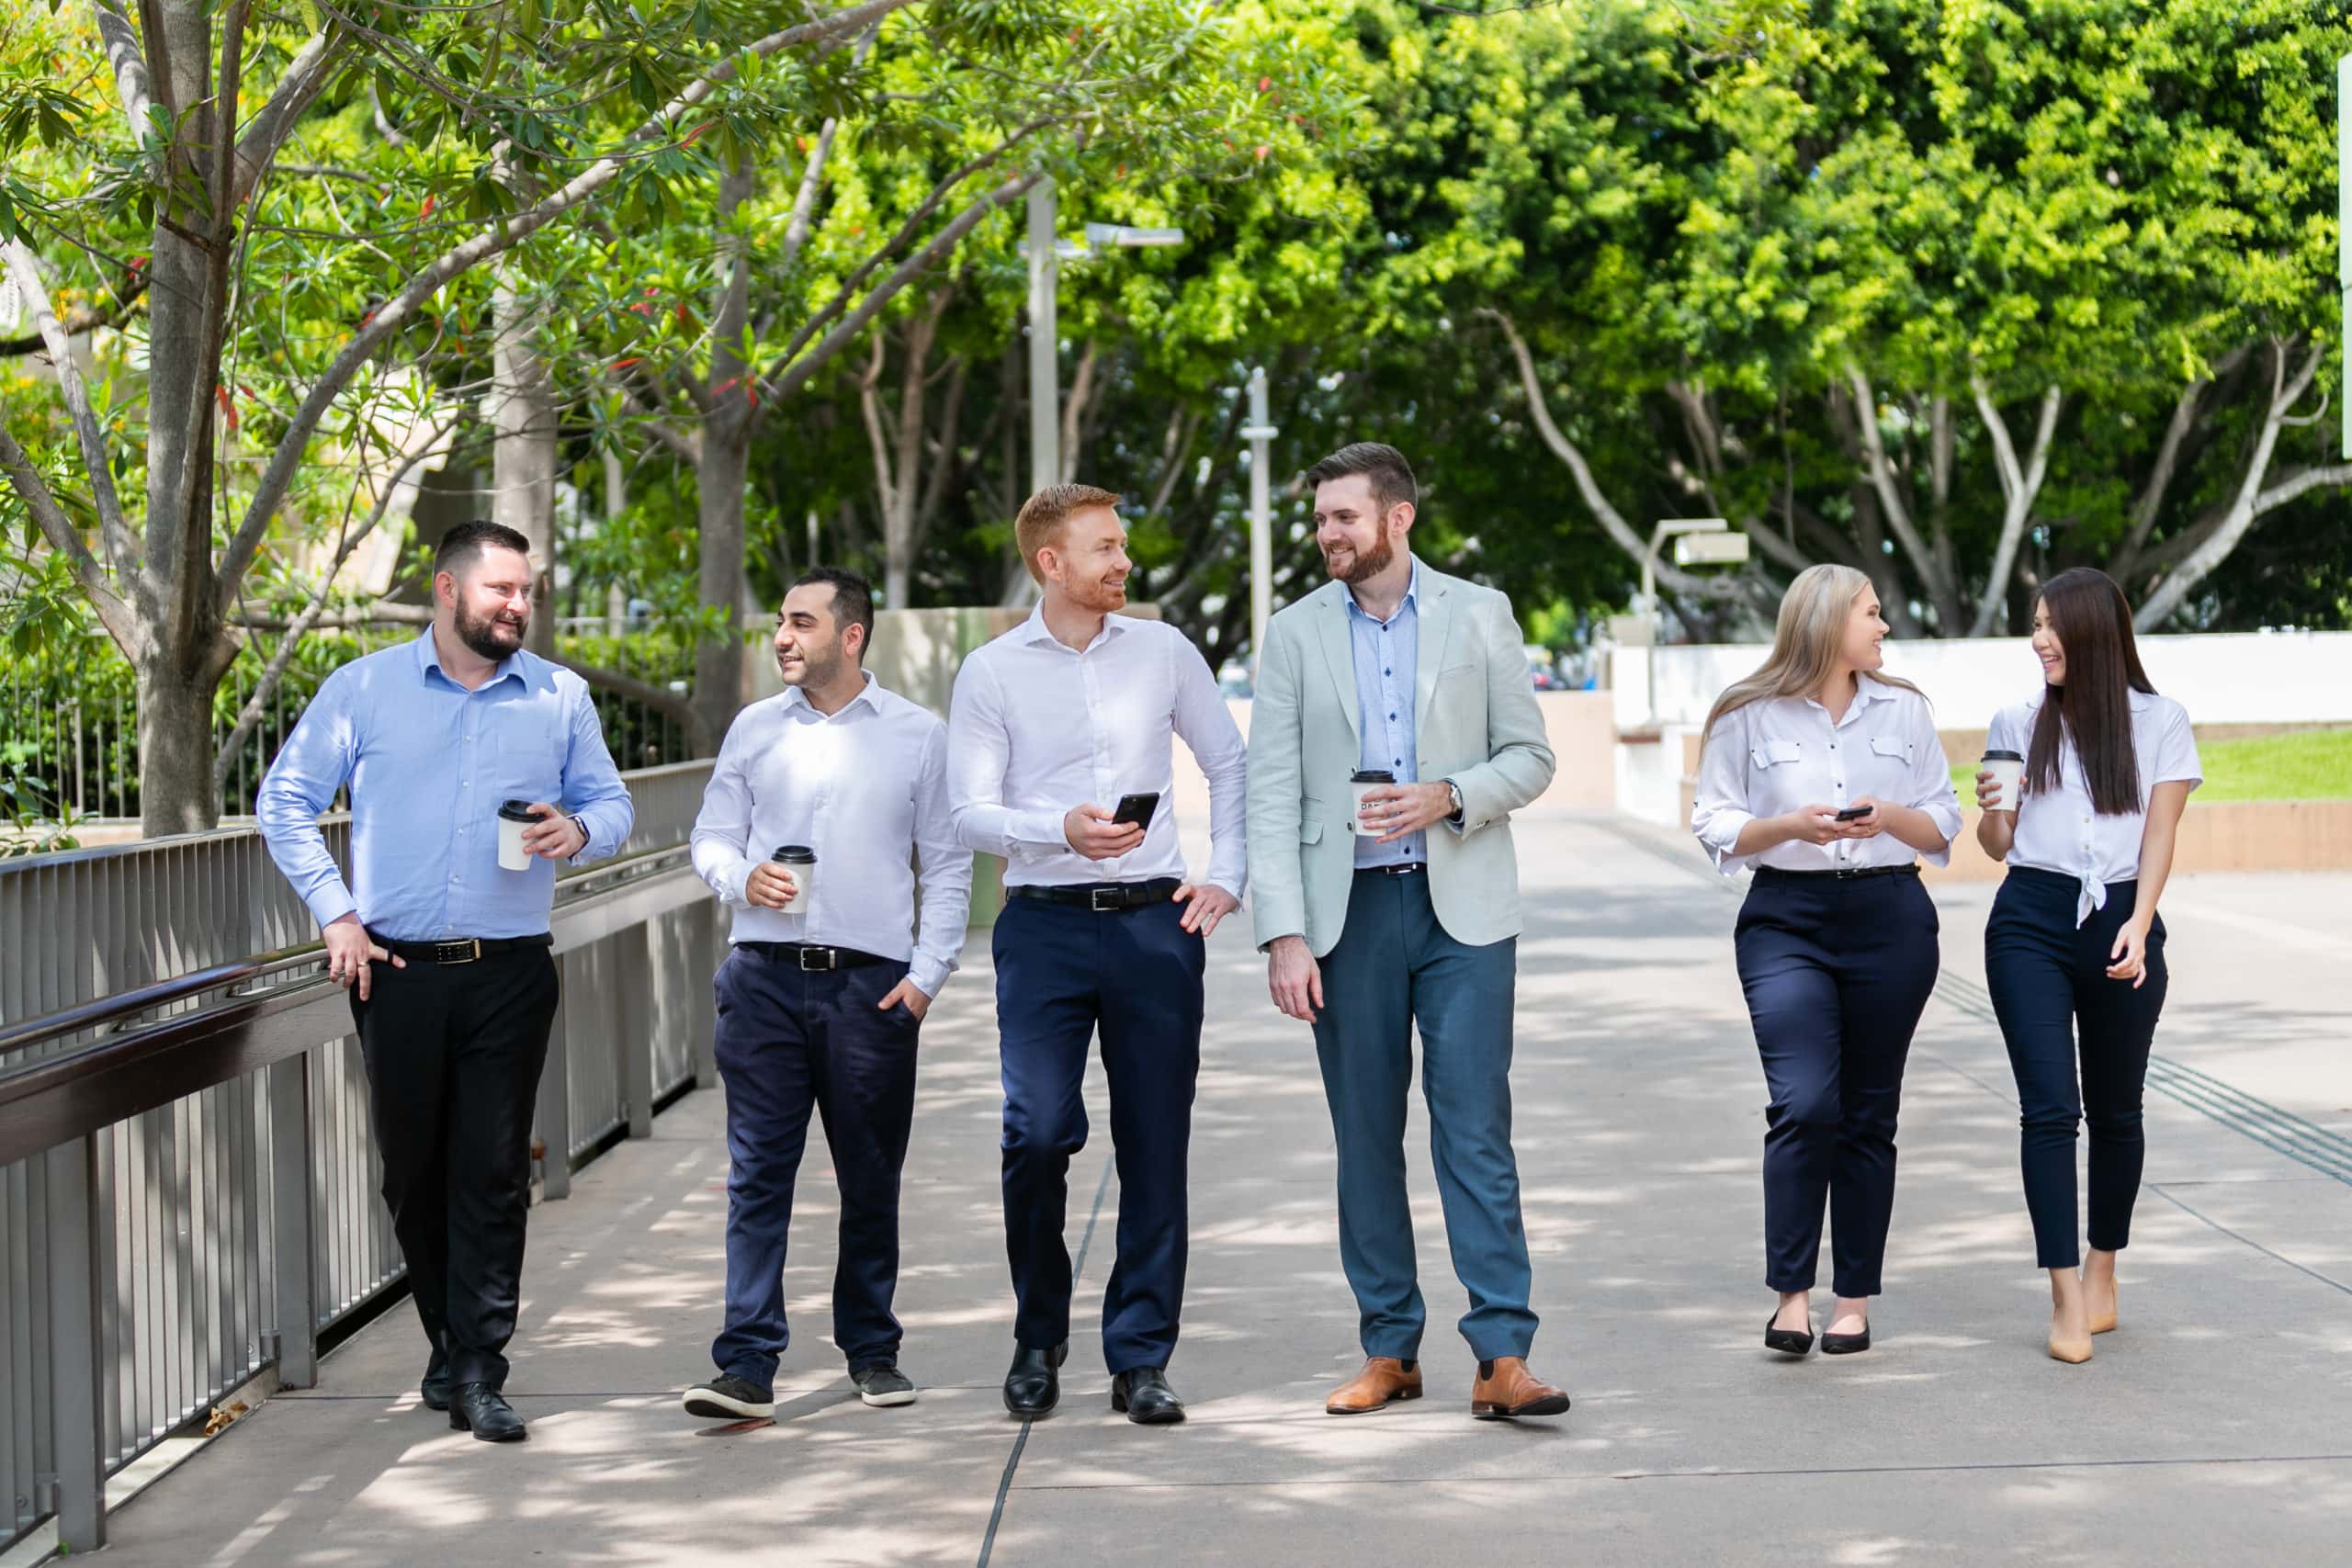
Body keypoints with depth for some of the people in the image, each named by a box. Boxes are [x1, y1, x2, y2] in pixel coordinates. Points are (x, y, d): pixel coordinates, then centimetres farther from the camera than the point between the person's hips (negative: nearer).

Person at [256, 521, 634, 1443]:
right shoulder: (364, 689, 3)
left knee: (494, 1174, -4)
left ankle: (479, 1375, -2)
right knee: (414, 1170, 8)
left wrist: (579, 831, -11)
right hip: (398, 971, 0)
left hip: (510, 975, 0)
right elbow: (284, 802, 6)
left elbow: (612, 804, 13)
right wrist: (334, 913, -2)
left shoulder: (560, 699, 7)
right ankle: (450, 1341, 26)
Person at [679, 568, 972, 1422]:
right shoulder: (754, 729, 11)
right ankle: (748, 1366, -7)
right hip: (765, 976, 1)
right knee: (758, 1173, -5)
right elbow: (710, 838, 15)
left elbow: (947, 866, 6)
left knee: (871, 1180, 6)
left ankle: (872, 1352, 20)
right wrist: (741, 878, -8)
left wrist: (926, 973, -3)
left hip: (872, 982, -1)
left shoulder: (918, 735, 6)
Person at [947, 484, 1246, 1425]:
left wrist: (1226, 878, 8)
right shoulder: (992, 673, 3)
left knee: (1155, 1146, 1)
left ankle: (1140, 1360, 10)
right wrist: (1061, 831, -19)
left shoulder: (1163, 652, 9)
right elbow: (968, 813, -2)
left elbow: (1230, 764, 18)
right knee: (1037, 1132, -13)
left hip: (1155, 924, 2)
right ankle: (1038, 1338, 9)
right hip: (1044, 924, -2)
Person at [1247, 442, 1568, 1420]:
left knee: (1476, 1129, -7)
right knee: (1366, 1138, 6)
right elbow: (1273, 795, 1)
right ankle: (1390, 1350, 14)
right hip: (1348, 911, 2)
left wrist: (1448, 797, -14)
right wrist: (1284, 936, -7)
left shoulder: (1478, 616, 4)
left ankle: (1502, 1356, -9)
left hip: (1462, 907, -1)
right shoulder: (1295, 635, 5)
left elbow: (1530, 757, 6)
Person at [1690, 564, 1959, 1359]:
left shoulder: (1903, 709, 10)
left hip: (1890, 917, 3)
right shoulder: (1749, 716, 2)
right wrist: (1791, 825, -14)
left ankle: (1855, 1298, 11)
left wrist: (1889, 816, -9)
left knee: (1868, 1114, 4)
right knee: (1803, 1105, -16)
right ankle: (1791, 1294, -8)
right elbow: (1716, 824, 2)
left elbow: (1942, 822, 11)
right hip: (1787, 918, -2)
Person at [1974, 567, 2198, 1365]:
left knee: (2114, 1109, 9)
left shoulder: (2159, 721, 6)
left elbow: (2159, 836, 2)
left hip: (2120, 920, 0)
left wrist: (2138, 927, -11)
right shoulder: (2016, 723, 11)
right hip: (2031, 919, 0)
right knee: (2049, 1106, -10)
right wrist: (1990, 811, -9)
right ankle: (2067, 1299, -11)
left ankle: (2102, 1270, 26)